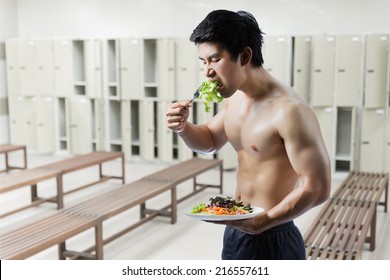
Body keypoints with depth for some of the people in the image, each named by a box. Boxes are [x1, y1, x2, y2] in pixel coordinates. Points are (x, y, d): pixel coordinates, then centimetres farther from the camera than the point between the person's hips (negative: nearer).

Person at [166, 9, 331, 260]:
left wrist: (262, 222, -29)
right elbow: (210, 141, 18)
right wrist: (183, 127, -2)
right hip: (236, 231, 8)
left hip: (271, 240, -8)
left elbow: (317, 187, -22)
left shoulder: (288, 110, -23)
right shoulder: (234, 99, 2)